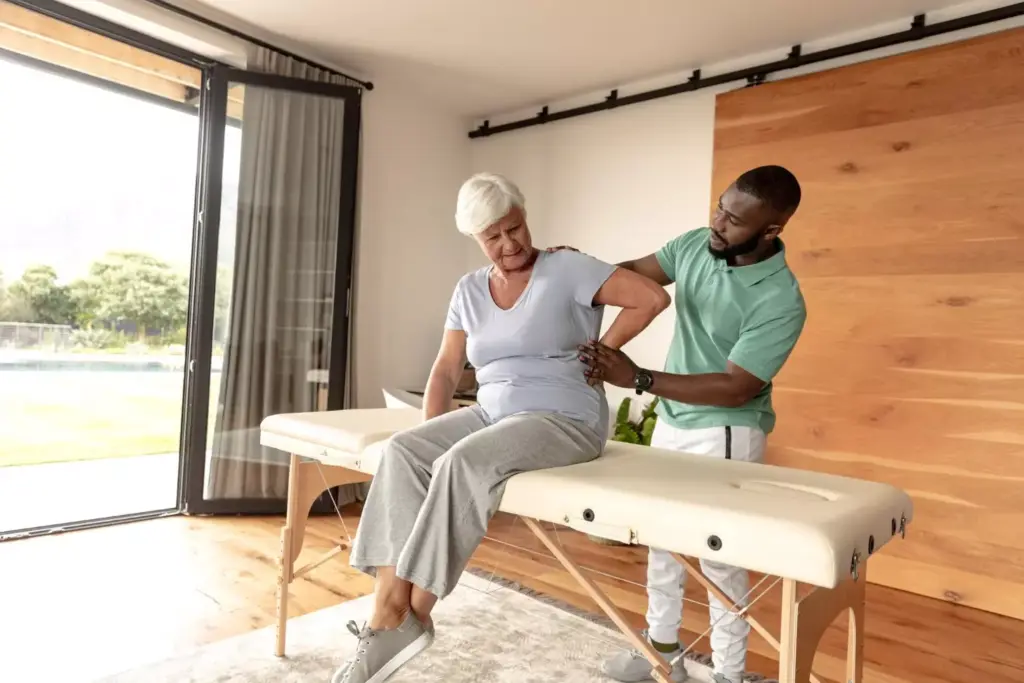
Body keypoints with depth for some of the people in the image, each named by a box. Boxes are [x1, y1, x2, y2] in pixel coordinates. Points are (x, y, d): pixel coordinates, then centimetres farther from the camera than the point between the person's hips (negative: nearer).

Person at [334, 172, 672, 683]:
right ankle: (388, 612, -20)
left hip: (564, 420, -6)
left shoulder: (566, 270, -6)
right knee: (401, 452, -18)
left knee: (464, 464, -32)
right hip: (491, 412, 6)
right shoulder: (470, 290, 11)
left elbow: (653, 297, -11)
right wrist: (430, 433, -5)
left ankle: (407, 615, -18)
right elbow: (446, 370, 10)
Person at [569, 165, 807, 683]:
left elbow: (736, 388, -27)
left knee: (720, 558, 4)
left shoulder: (782, 302, -24)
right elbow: (635, 273, 5)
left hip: (724, 434, -7)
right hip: (670, 422, 7)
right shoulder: (694, 245, -6)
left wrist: (637, 379, -32)